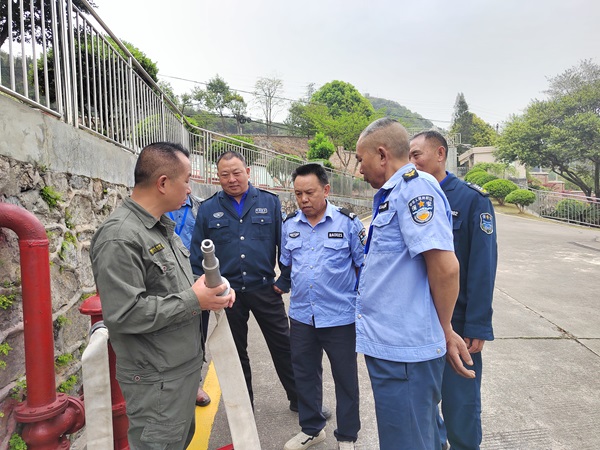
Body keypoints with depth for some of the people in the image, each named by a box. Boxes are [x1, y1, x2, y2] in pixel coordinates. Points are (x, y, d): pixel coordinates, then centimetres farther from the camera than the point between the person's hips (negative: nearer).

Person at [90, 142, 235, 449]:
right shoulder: (120, 237, -24)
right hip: (156, 379, -9)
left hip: (184, 364, 9)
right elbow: (123, 314, -29)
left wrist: (212, 289, -1)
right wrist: (193, 301, -23)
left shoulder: (163, 225, 8)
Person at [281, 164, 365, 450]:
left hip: (341, 317, -4)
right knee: (304, 375, 18)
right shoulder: (289, 225, 4)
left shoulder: (347, 222, -7)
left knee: (345, 378, 12)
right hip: (301, 316, 4)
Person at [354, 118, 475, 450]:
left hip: (403, 350, -9)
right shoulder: (392, 194, 14)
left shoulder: (415, 186, -17)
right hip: (389, 343, 9)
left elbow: (445, 266, -23)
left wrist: (445, 331, -12)